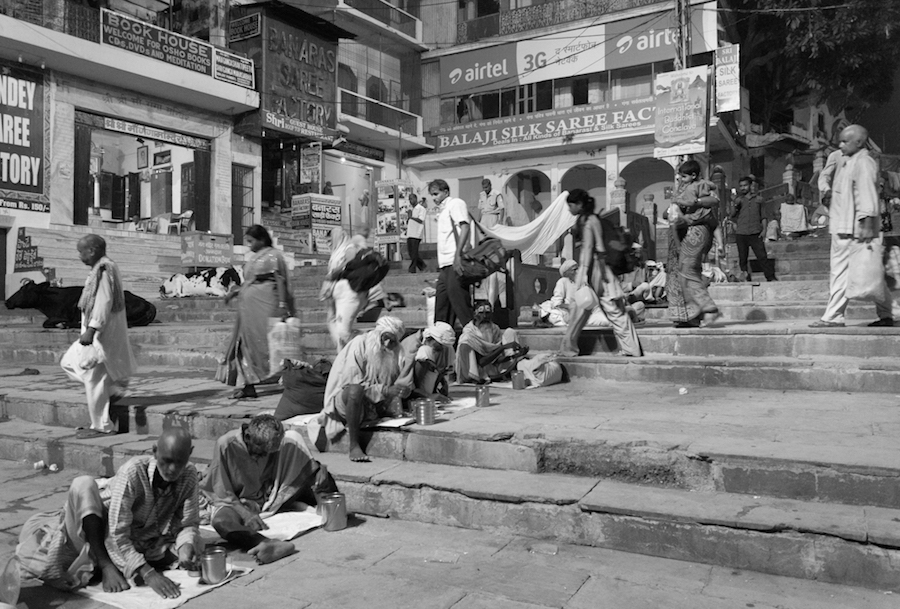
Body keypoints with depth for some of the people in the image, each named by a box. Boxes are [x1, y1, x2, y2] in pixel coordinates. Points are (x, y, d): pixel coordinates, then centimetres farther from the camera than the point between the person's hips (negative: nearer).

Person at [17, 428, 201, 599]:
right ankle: (105, 565, -22)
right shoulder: (133, 471, -29)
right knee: (83, 484, -31)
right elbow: (116, 535, -32)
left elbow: (189, 524, -11)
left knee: (195, 544, -22)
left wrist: (186, 547, -35)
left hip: (143, 542, 4)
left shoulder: (189, 475, -17)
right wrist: (148, 574, -41)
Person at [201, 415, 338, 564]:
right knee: (221, 520, -41)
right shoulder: (226, 445, -23)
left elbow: (311, 470, -8)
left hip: (271, 501, 3)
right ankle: (266, 544, -65)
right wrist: (245, 514, -31)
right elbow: (221, 493, -17)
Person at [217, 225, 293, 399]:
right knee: (245, 342, 5)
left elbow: (280, 281, -10)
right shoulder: (252, 258, 19)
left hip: (264, 305, -8)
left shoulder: (273, 256, -3)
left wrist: (283, 305, -18)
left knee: (265, 340, -8)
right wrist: (235, 291, 7)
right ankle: (247, 385, 8)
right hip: (248, 306, 8)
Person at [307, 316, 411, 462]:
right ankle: (354, 445, -34)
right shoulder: (359, 345, -15)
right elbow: (353, 384, -22)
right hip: (343, 398, -8)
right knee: (355, 390, -37)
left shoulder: (391, 354, 3)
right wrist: (384, 391, -30)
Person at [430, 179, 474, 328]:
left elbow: (464, 227, -16)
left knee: (456, 293, -12)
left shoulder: (456, 203, -2)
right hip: (446, 262, 9)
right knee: (441, 296, 10)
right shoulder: (443, 209, 23)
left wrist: (458, 255, -26)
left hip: (455, 261, -9)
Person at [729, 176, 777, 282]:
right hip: (741, 234, 1)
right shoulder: (738, 200, 12)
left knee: (762, 256, -7)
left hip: (756, 233, -1)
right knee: (742, 257, 1)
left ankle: (771, 278, -4)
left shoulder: (758, 199, 13)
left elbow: (763, 216, 14)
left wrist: (764, 229, 3)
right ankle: (746, 277, 10)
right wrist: (735, 206, -7)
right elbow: (732, 217, 8)